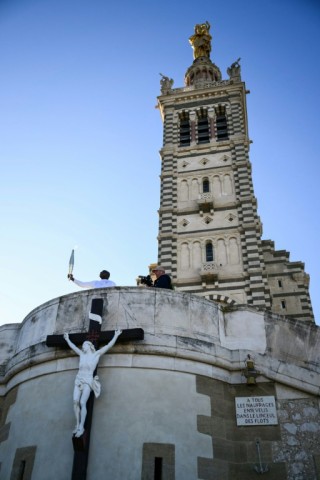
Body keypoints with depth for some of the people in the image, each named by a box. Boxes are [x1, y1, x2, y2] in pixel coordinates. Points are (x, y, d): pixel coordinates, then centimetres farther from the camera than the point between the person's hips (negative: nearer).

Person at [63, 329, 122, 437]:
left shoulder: (96, 354, 5)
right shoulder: (82, 354, 16)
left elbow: (108, 346, 3)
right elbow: (73, 346, 30)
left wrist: (116, 336, 3)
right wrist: (67, 339, 40)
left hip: (88, 381, -4)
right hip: (78, 380, 4)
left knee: (82, 403, -16)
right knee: (75, 401, -10)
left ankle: (81, 427, -14)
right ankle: (77, 425, -2)